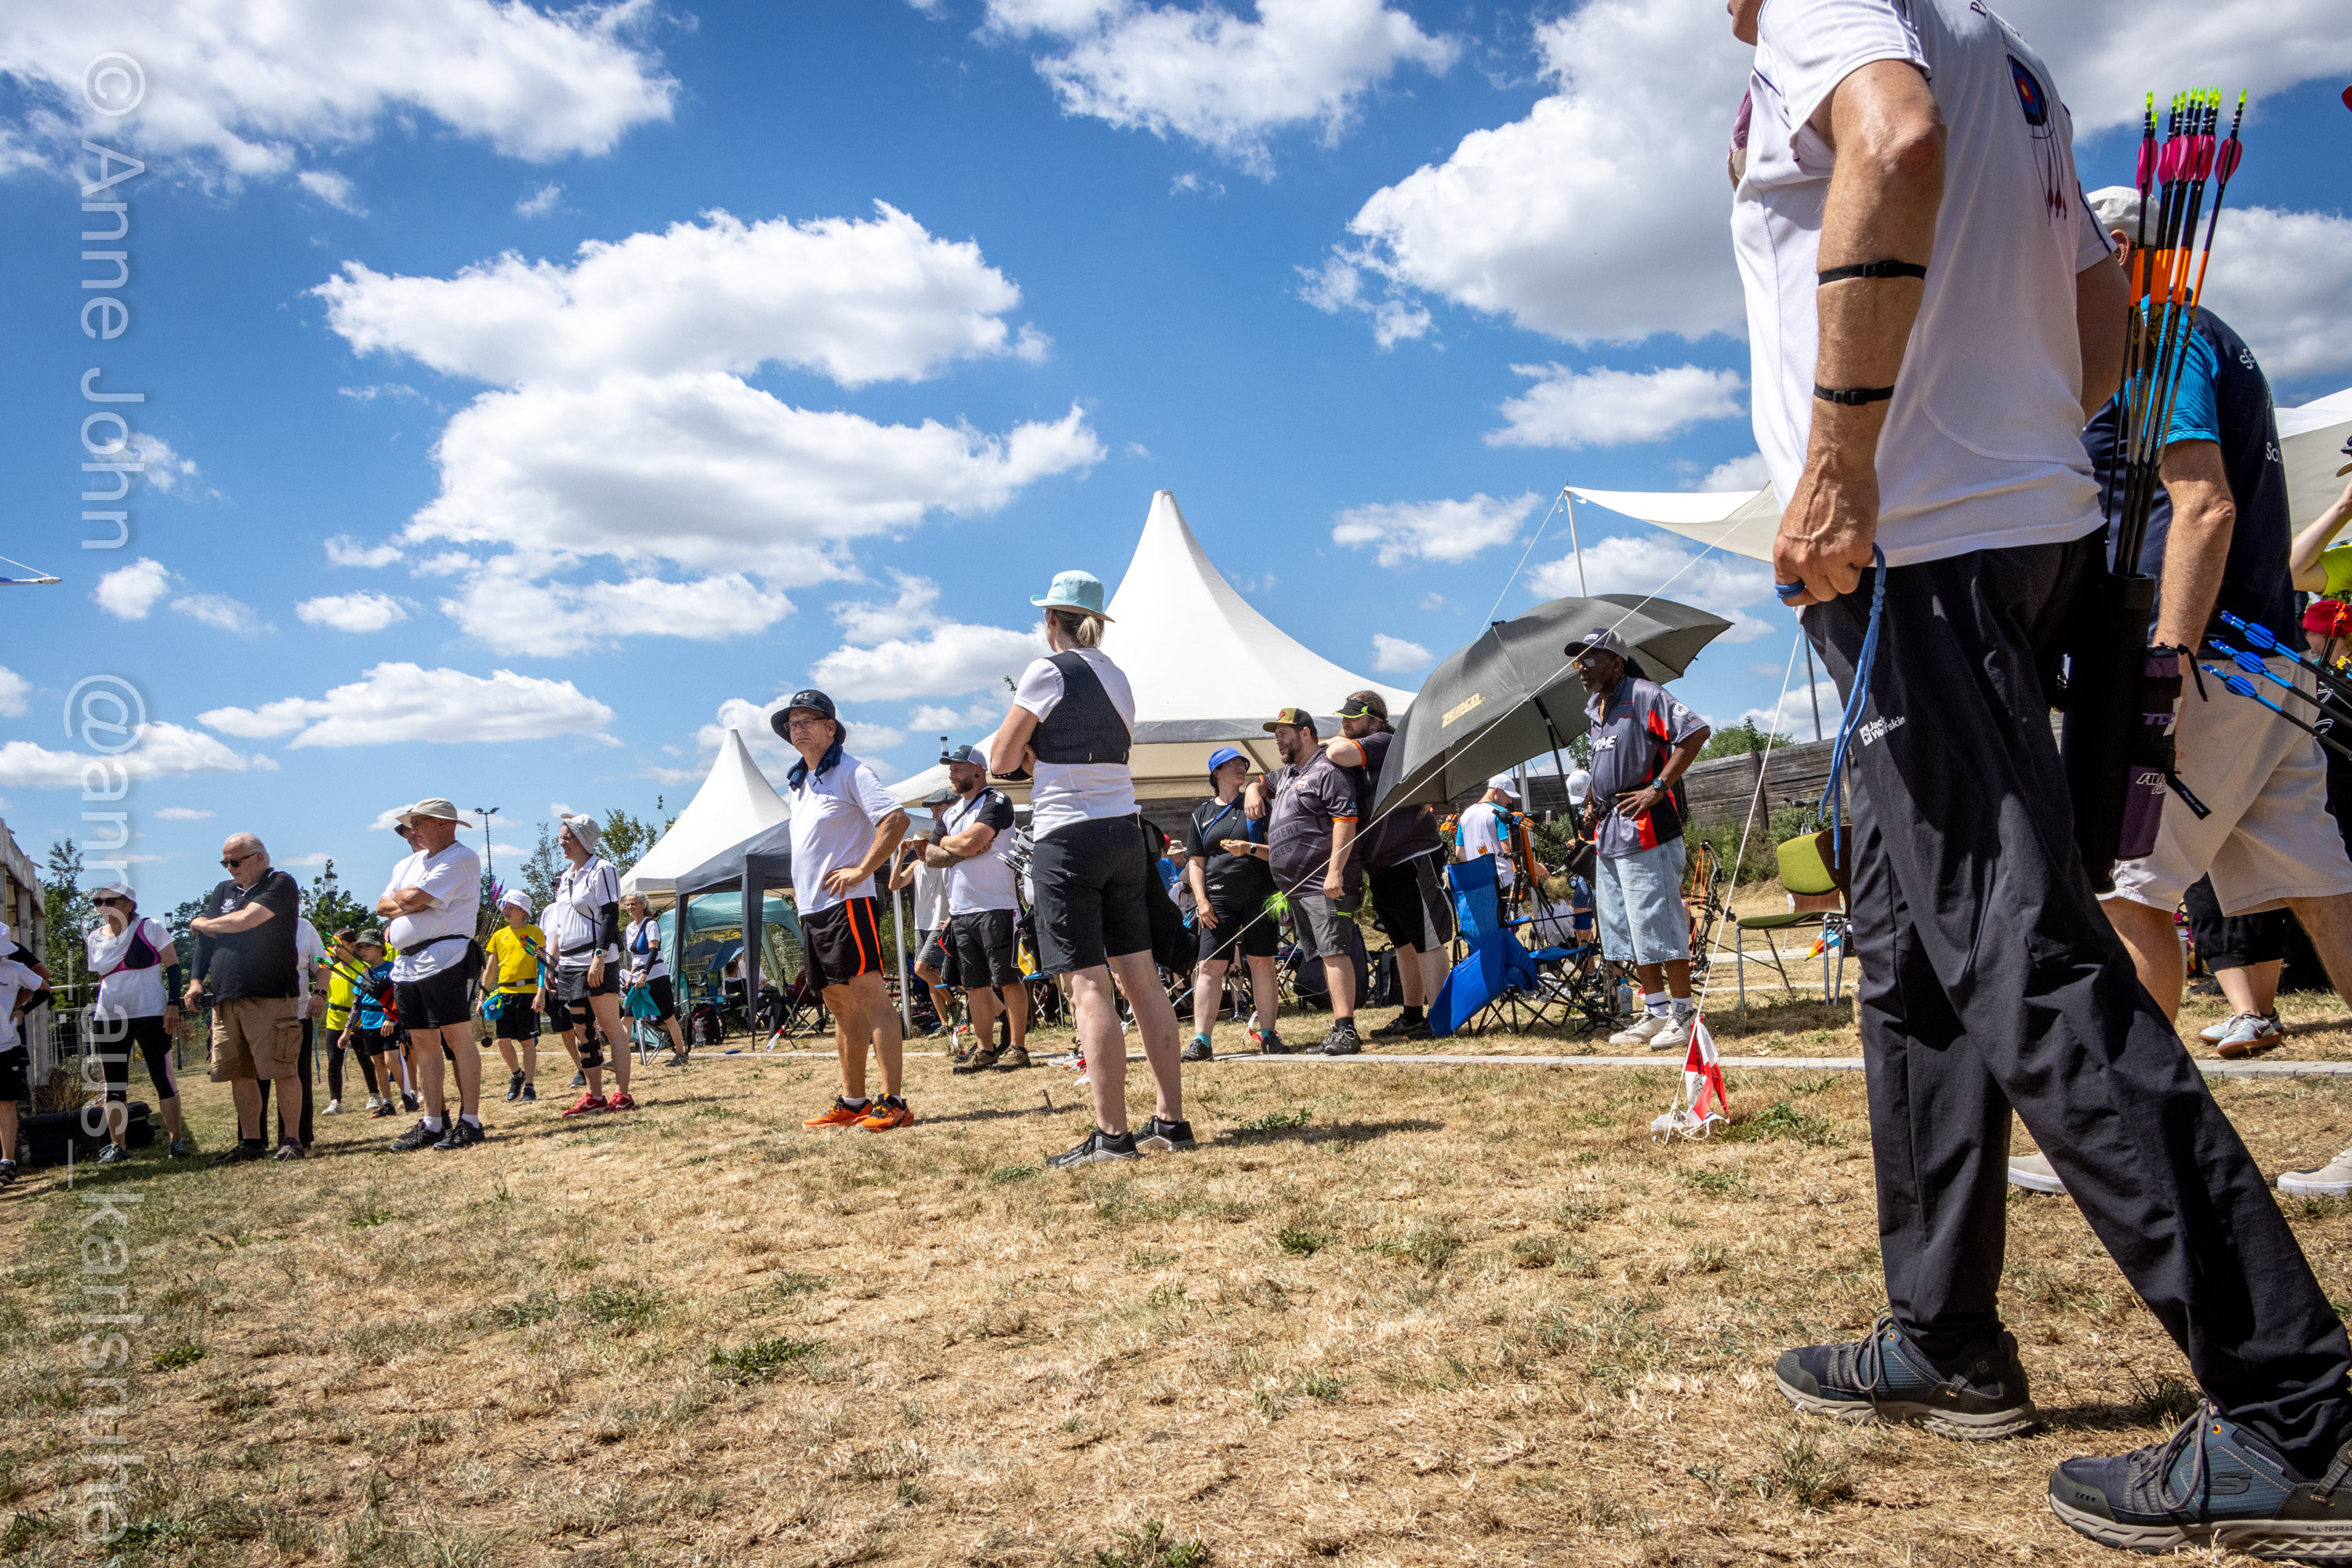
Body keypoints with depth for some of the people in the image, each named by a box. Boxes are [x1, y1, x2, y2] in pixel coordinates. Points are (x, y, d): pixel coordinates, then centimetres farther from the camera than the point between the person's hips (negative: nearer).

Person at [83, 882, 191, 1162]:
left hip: (151, 1013, -5)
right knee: (114, 1083, 5)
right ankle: (117, 1146, 11)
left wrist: (173, 1005, -12)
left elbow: (173, 966, -4)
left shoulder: (149, 928, -3)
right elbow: (101, 980, 19)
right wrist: (95, 1016, 15)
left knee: (163, 1076, -3)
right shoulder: (95, 939, 10)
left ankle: (177, 1140, 2)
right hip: (109, 1018, 5)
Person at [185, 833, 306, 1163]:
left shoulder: (280, 884, -1)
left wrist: (203, 924, 6)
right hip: (225, 999, 7)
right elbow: (204, 939, 19)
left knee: (281, 1072, -7)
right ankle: (250, 1141, 15)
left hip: (270, 996, -7)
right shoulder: (223, 892, 21)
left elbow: (246, 920, -13)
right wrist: (196, 980, 4)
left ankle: (290, 1138, 0)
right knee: (239, 1074, 7)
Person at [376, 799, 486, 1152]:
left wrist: (401, 899, 7)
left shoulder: (461, 859, -7)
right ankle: (433, 1123, 14)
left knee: (457, 1036, -9)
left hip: (445, 959, -9)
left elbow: (413, 898, -15)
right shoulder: (408, 865, 23)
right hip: (407, 963, 9)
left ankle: (470, 1122, -7)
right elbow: (383, 906, 17)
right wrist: (406, 906, -3)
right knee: (423, 1043, 9)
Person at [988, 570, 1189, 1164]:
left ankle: (1111, 1134, -9)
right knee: (1140, 977, 8)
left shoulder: (1048, 671, -7)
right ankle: (1171, 1120, 10)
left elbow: (1002, 761, -5)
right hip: (1124, 831, 7)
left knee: (1088, 986, -8)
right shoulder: (1117, 678, 16)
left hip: (1068, 837, -7)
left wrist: (1020, 741, 14)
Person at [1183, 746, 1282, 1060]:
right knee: (1210, 966, -6)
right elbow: (1195, 862, 11)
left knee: (1262, 963, -1)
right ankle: (1201, 1040, -6)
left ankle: (1268, 1035, 6)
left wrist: (1250, 849, -14)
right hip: (1218, 900, 1)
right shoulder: (1201, 814, 14)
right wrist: (1202, 900, -1)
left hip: (1260, 896, 0)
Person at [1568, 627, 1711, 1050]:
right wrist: (1592, 802, 18)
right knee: (1626, 928, 12)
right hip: (1608, 834, 9)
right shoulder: (1596, 710, 18)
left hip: (1645, 829, -9)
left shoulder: (1644, 696, -8)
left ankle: (1683, 1013, 3)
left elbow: (1696, 732, -19)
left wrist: (1658, 787, -21)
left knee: (1659, 923, -6)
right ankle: (1655, 1011, 20)